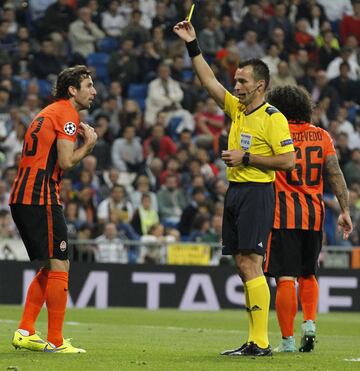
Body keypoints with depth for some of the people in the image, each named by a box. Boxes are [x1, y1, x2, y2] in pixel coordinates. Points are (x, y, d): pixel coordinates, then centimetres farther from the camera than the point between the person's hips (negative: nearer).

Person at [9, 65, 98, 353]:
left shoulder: (50, 112, 23)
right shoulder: (66, 113, -7)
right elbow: (66, 161, -15)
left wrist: (84, 144, 12)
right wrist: (89, 144, 1)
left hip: (22, 197, 10)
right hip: (41, 198, -10)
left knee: (52, 267, 17)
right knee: (59, 266, -6)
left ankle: (25, 332, 14)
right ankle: (55, 342, -5)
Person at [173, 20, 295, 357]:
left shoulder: (272, 118, -9)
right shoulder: (236, 109, 12)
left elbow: (288, 160, -14)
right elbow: (209, 81, 14)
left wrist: (246, 158, -14)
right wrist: (192, 46, 7)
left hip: (257, 193, -8)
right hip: (235, 191, 8)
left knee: (249, 264, -13)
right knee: (243, 266, 7)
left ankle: (260, 342, -14)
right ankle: (255, 339, 10)